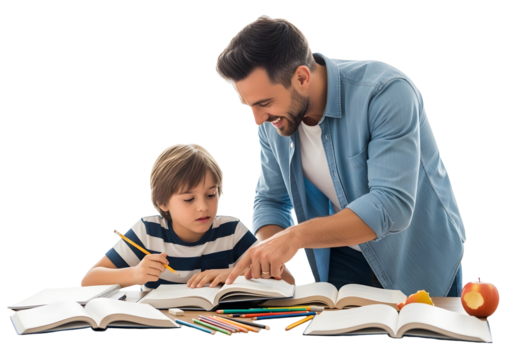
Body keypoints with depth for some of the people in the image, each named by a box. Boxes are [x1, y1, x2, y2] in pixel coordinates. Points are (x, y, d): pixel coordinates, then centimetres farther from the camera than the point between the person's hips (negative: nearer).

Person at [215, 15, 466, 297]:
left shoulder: (386, 92, -27)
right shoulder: (271, 120, -9)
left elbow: (391, 204, -34)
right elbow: (270, 200, 2)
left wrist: (297, 236, -41)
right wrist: (267, 257, -18)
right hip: (344, 262, 3)